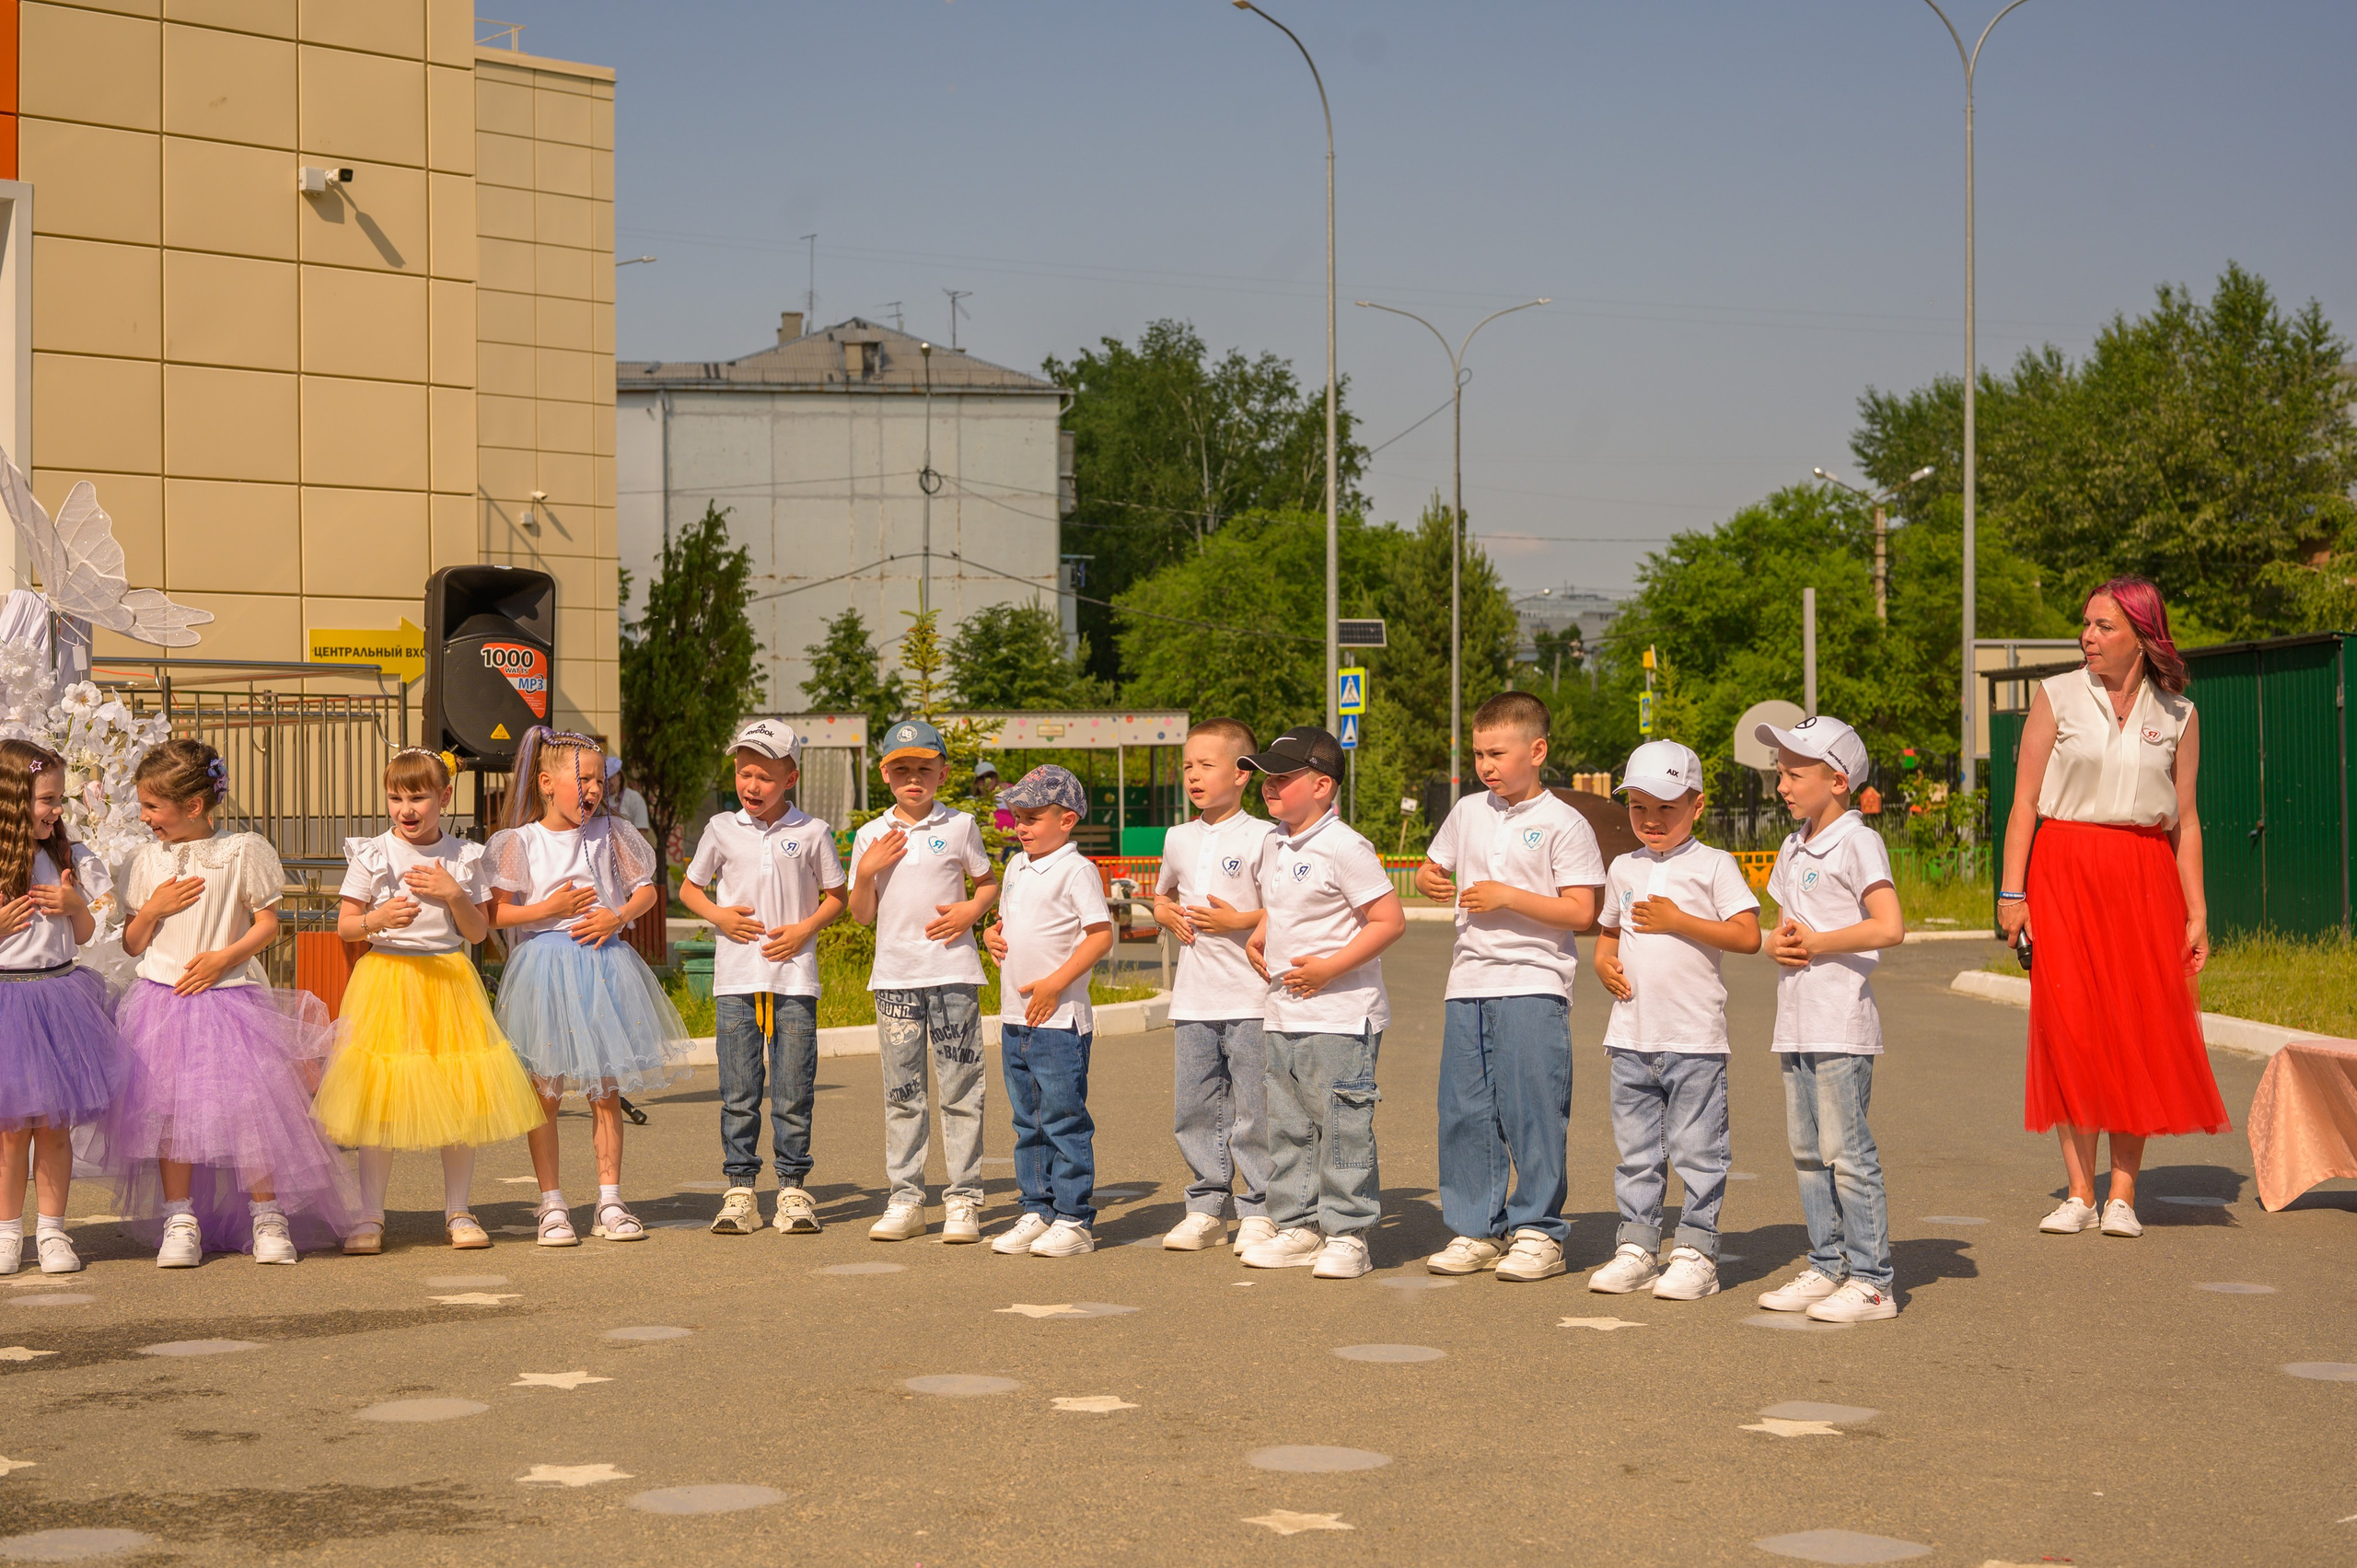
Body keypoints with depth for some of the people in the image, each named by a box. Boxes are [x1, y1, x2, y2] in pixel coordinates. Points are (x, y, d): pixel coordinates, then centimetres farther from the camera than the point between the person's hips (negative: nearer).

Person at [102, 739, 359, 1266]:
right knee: (169, 1109, 1)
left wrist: (226, 956, -14)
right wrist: (153, 909, -7)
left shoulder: (244, 852, -3)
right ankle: (180, 1221, 11)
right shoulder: (147, 862, 7)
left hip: (232, 1001, -3)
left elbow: (268, 924, -1)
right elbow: (132, 945, 11)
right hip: (163, 1001, 3)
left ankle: (267, 1217, 6)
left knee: (249, 1107, -6)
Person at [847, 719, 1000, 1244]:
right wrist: (866, 872, -8)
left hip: (952, 971, -2)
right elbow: (863, 916, 9)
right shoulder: (871, 837, 8)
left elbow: (990, 883, 15)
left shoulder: (959, 827, 4)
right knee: (902, 1093, 5)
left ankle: (963, 1200, 3)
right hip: (895, 976, 2)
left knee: (960, 1089, -2)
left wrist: (973, 909, -5)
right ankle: (905, 1200, 11)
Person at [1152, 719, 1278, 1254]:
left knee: (1253, 1112, -3)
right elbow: (1162, 895, 29)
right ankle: (1206, 1209, 18)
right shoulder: (1179, 838, 12)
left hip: (1250, 997, -6)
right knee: (1194, 1110, 9)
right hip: (1193, 999, 6)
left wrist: (1237, 920, -16)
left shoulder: (1261, 837, -7)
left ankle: (1259, 1211, 7)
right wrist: (1167, 914, 9)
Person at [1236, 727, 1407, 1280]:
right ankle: (1298, 1227, 21)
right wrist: (1256, 939, 11)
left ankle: (1346, 1235, 3)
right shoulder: (1273, 845, 12)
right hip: (1283, 1014, 9)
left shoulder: (1344, 848, -14)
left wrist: (1329, 967, -20)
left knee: (1341, 1126, -4)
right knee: (1287, 1126, 12)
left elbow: (1389, 920, -17)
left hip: (1340, 1015, -9)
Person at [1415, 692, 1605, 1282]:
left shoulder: (1563, 824, -6)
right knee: (1464, 1113, 7)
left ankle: (1539, 1233, 5)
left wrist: (1508, 897, -16)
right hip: (1468, 985, 6)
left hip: (1533, 987, -6)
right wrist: (1429, 881, 0)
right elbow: (1433, 868, 24)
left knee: (1533, 1113, -5)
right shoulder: (1468, 813, 11)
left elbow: (1582, 912, -10)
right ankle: (1476, 1230, 16)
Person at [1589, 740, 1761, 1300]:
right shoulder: (1624, 869, 14)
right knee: (1636, 1149, 9)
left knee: (1696, 1149, -1)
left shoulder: (1713, 865, -3)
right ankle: (1636, 1248, 16)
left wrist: (1677, 920, -16)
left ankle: (1696, 1251, 6)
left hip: (1694, 1038, -5)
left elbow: (1748, 936, -11)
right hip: (1631, 1036, 5)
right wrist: (1604, 961, 5)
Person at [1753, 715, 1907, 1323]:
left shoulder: (1857, 843, -10)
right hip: (1795, 1023, 9)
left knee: (1846, 1152, -7)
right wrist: (1778, 944, 0)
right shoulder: (1794, 849, 16)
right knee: (1807, 1151, 12)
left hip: (1841, 1026, -9)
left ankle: (1870, 1281, -3)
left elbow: (1889, 927, -20)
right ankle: (1827, 1267, 20)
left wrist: (1816, 942, -14)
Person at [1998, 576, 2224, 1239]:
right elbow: (2024, 802, 2)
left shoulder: (2177, 714, 7)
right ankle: (2079, 1194, 0)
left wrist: (2197, 912, 4)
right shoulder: (2058, 698, 3)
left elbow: (2186, 820, 9)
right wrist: (2012, 891, -6)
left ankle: (2122, 1197, 2)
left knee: (2142, 1031, -3)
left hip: (2145, 880, 1)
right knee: (2070, 1027, -5)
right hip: (2065, 872, -1)